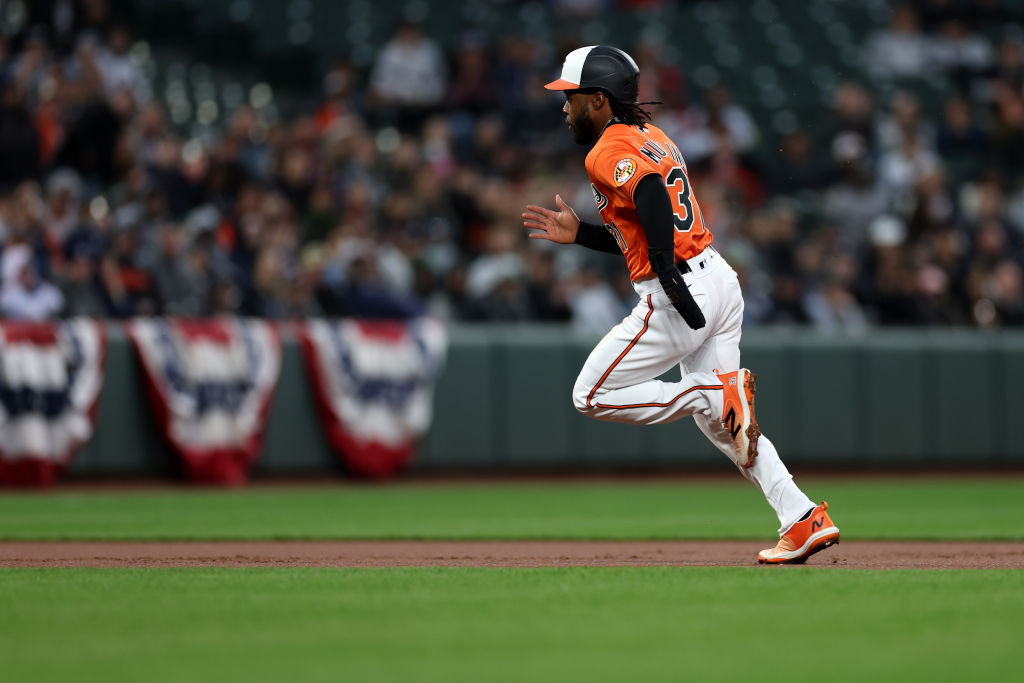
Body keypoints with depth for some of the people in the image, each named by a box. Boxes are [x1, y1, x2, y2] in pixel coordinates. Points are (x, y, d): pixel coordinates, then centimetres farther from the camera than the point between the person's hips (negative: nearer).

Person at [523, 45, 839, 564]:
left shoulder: (608, 152, -8)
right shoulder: (650, 137, 21)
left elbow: (652, 194, -29)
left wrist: (667, 273, -34)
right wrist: (578, 235, 24)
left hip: (676, 294, -10)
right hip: (718, 280, 10)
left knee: (592, 396, -1)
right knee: (718, 422, 16)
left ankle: (721, 394, -10)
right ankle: (804, 521, 7)